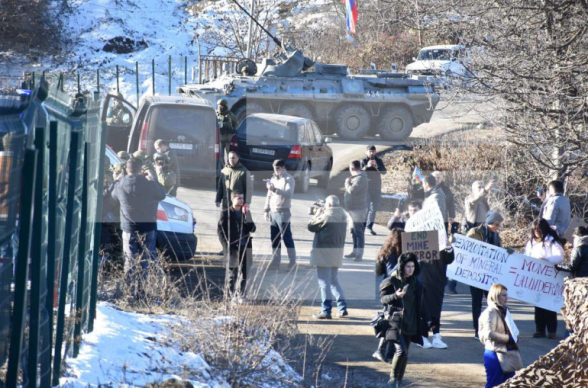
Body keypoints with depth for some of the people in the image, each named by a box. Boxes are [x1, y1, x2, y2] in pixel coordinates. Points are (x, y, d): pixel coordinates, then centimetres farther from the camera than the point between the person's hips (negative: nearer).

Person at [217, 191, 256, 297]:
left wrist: (248, 218, -9)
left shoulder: (245, 213, 14)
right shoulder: (226, 214, 1)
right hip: (233, 247, -4)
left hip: (245, 247, 4)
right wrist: (226, 246, -9)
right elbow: (220, 230, -1)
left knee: (244, 272, 4)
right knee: (234, 272, -2)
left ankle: (241, 294, 10)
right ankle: (231, 294, 5)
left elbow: (252, 229, 9)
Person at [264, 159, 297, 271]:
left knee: (286, 237, -8)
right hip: (273, 212, 7)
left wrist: (275, 189, -31)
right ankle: (276, 262, 12)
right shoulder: (273, 179, 16)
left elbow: (289, 193, -20)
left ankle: (292, 261, -5)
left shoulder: (288, 179, -5)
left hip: (283, 212, -7)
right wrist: (266, 210, 15)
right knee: (274, 238, 8)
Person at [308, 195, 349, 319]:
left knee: (324, 282, -2)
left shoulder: (326, 216, -16)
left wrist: (317, 214, 5)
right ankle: (342, 308, 14)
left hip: (324, 252, -8)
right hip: (337, 252, 8)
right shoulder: (343, 216, 7)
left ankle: (326, 310, -1)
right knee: (334, 280, 18)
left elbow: (311, 226, -9)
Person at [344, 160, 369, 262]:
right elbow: (350, 189, 21)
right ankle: (355, 251, 29)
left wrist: (347, 182, -12)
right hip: (353, 208, 11)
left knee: (358, 231, -9)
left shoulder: (361, 179, -20)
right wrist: (348, 183, 4)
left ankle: (359, 254, -8)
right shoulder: (356, 177, 12)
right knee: (354, 231, 18)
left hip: (358, 209, -11)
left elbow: (352, 190, -29)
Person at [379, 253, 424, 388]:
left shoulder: (416, 283, 11)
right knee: (401, 350, -19)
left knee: (405, 355, 6)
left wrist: (419, 324, 17)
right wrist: (396, 295, -25)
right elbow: (383, 298, -6)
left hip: (410, 324, 5)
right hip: (395, 321, -5)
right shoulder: (392, 281, -4)